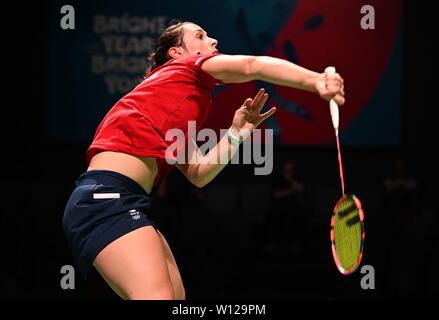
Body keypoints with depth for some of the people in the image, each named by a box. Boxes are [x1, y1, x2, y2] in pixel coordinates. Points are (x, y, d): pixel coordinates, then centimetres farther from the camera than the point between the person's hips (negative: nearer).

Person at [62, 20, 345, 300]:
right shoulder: (182, 68, 6)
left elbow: (198, 173, 20)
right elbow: (252, 66, -10)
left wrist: (237, 131, 12)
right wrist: (316, 80, -22)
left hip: (129, 202, 10)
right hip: (107, 195, -10)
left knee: (177, 298, 6)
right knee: (159, 296, -24)